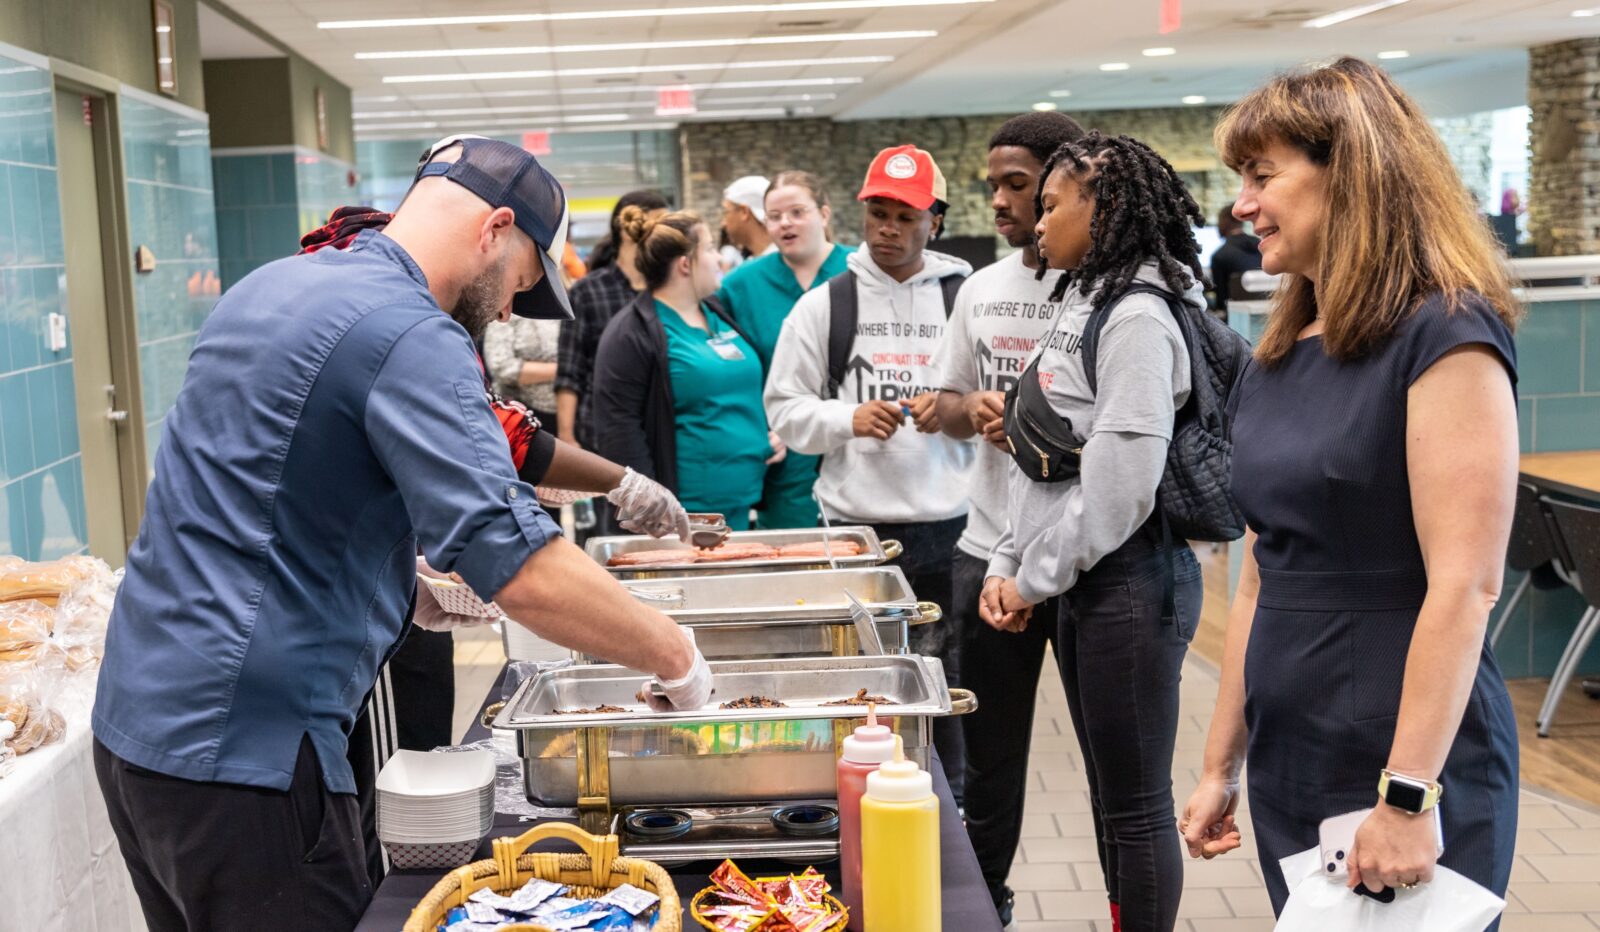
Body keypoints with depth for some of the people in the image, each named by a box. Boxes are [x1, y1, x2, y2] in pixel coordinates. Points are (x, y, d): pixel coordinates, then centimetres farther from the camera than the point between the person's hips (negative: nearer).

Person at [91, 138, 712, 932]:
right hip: (239, 744, -10)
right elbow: (523, 572, -26)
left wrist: (404, 568, 18)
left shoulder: (270, 285, 11)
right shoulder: (412, 336, -18)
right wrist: (673, 656, -13)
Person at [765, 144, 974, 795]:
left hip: (947, 526, 1)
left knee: (946, 689, 7)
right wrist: (850, 419, -11)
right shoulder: (823, 305, 6)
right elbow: (785, 410, 5)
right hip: (854, 525, -1)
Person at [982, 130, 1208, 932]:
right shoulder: (1082, 305, 13)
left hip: (1129, 580, -9)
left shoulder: (1137, 317, -15)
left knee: (1137, 804, 2)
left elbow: (1122, 482, -21)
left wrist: (1036, 578, -12)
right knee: (1109, 796, 18)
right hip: (1083, 581, 9)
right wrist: (1008, 562, 9)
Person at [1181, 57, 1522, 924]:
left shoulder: (1444, 336, -12)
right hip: (1290, 772, 7)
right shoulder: (1275, 362, 9)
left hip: (1406, 770, -7)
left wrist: (1410, 796, -22)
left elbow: (1466, 584, -19)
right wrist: (1220, 767, 13)